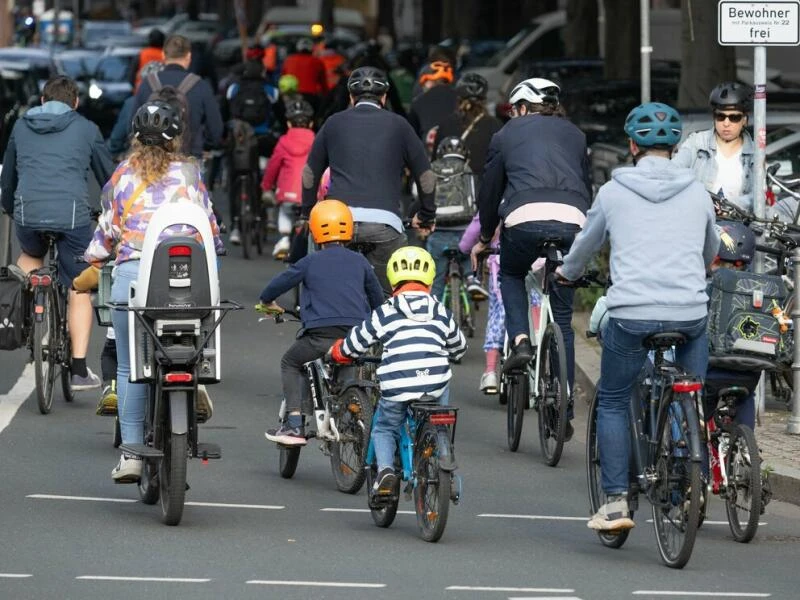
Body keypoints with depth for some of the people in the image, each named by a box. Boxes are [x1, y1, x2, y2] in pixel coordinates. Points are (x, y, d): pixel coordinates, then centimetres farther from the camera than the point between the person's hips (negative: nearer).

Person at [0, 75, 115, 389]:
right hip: (72, 215, -2)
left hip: (28, 213, 2)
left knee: (30, 255, 35)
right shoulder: (85, 129, 12)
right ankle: (79, 369, -1)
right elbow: (108, 175, 20)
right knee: (79, 290, 7)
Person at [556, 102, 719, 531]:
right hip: (690, 314, 2)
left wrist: (567, 271, 43)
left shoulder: (614, 192, 4)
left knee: (613, 403, 13)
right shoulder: (697, 194, 9)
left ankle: (615, 502, 4)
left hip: (631, 314, -2)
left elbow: (587, 243, 21)